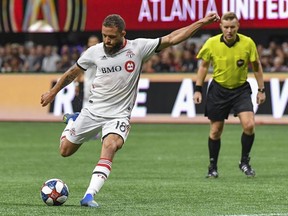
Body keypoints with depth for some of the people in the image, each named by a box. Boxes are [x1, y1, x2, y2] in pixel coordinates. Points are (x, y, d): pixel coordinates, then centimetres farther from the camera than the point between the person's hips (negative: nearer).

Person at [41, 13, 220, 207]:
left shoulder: (138, 48, -11)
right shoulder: (95, 52, -4)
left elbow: (171, 39, -13)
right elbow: (73, 72, 13)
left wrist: (202, 23, -20)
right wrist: (53, 92, 22)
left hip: (119, 115, -2)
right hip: (93, 111, 2)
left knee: (110, 146, -31)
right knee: (65, 151, 8)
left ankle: (89, 196, -34)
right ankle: (72, 122, 43)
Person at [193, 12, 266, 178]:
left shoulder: (248, 43, -13)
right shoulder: (211, 43, -12)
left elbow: (256, 66, 1)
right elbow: (204, 66, 3)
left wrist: (261, 90, 2)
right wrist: (198, 89, 0)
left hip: (241, 89, 0)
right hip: (218, 90, 0)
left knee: (249, 125, -16)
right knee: (216, 130, 5)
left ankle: (245, 161, 5)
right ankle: (213, 166, 22)